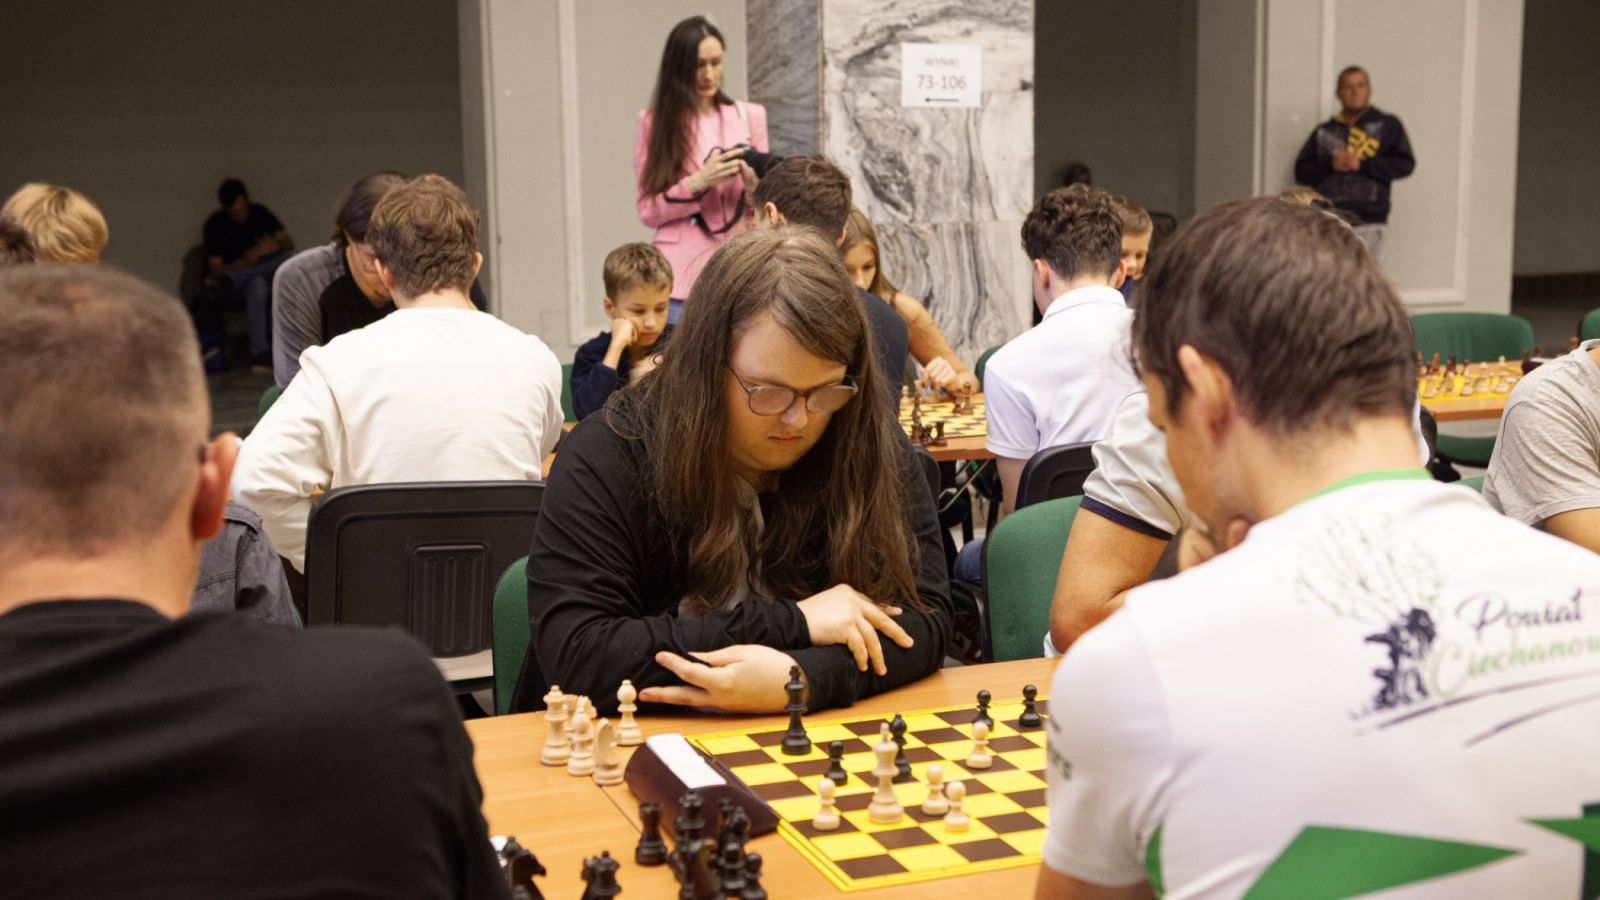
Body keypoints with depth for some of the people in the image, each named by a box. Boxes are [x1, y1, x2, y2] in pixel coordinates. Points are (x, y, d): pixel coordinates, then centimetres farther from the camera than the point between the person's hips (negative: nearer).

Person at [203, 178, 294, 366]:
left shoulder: (260, 213, 3)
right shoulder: (215, 225, -9)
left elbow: (289, 245, 0)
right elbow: (216, 270, -13)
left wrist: (276, 247, -24)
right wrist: (244, 262, -30)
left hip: (264, 276, 4)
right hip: (232, 288, -4)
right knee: (256, 282, -38)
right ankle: (259, 350, -39)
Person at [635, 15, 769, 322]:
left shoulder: (750, 116, 8)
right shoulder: (655, 123, 3)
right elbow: (648, 211, 0)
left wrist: (753, 184, -13)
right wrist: (697, 183, -15)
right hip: (682, 275, -1)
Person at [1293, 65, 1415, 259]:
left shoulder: (1388, 125, 12)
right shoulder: (1324, 131, 18)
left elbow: (1405, 164, 1)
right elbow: (1301, 173, 12)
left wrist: (1362, 164, -8)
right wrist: (1330, 165, -6)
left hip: (1368, 222, -2)